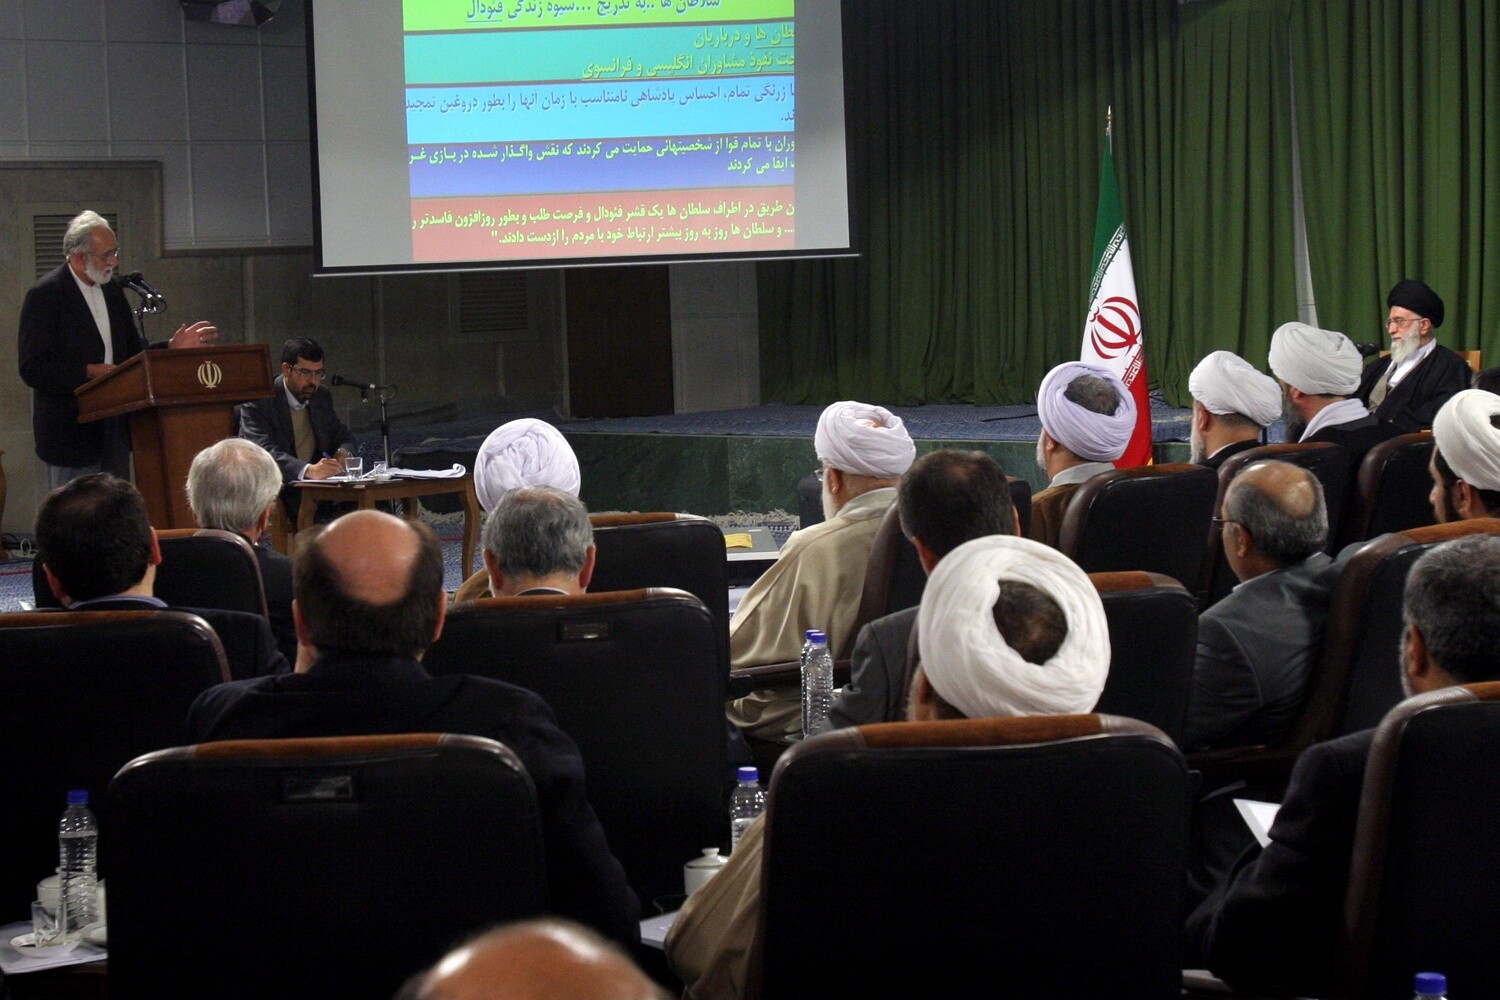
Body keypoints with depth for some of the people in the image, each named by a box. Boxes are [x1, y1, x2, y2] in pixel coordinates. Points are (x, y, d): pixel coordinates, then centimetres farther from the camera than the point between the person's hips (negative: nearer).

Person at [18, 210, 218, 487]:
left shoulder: (112, 290, 11)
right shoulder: (44, 296, -12)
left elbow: (132, 351, 17)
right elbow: (32, 368, -17)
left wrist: (172, 347, 0)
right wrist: (90, 372, -22)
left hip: (114, 430, 7)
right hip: (71, 431, -7)